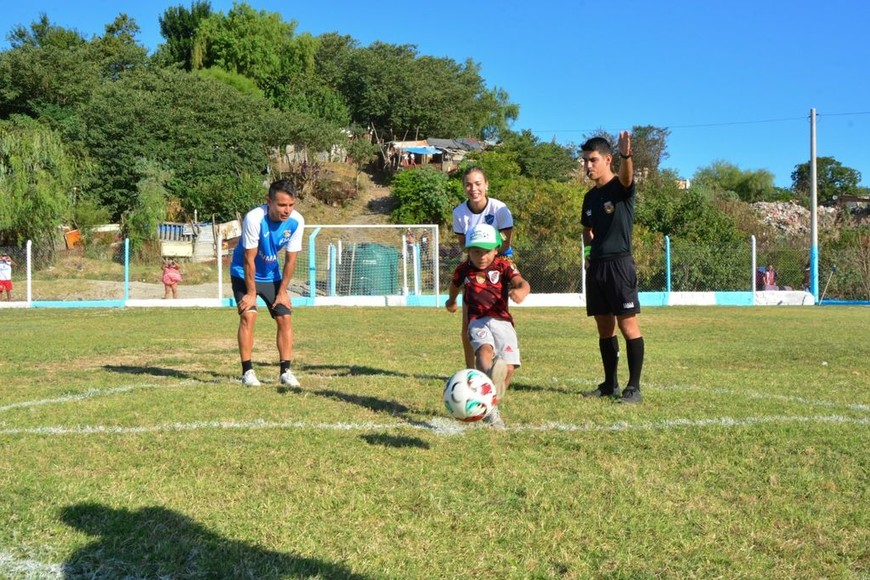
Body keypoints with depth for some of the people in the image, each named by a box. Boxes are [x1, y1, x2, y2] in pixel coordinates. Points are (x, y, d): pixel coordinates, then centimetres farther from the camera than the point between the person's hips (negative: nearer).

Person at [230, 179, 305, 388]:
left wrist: (283, 291, -6)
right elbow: (249, 259, -25)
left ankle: (285, 371, 4)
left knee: (284, 317, -4)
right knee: (248, 315, -18)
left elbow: (290, 259, -9)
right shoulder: (254, 218, -32)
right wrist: (251, 292, -19)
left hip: (271, 274, 4)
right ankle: (247, 371, -11)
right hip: (244, 274, -4)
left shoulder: (296, 221, -20)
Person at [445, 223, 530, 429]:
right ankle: (490, 387, -68)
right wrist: (451, 301, 50)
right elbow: (454, 285, 31)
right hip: (478, 321, -1)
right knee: (485, 349, -34)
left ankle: (492, 407, 7)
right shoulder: (463, 270, 7)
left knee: (509, 367, -14)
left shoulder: (504, 266, 1)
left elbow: (522, 283, -17)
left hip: (502, 321, 1)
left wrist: (521, 291, -42)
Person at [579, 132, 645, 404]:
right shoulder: (590, 197, 15)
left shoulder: (621, 188, -5)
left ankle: (634, 387, 0)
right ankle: (610, 384, 19)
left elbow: (627, 177, -30)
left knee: (628, 325, -6)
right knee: (604, 327, 11)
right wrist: (589, 247, 6)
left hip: (619, 264, -7)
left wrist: (626, 156, -52)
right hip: (595, 266, 7)